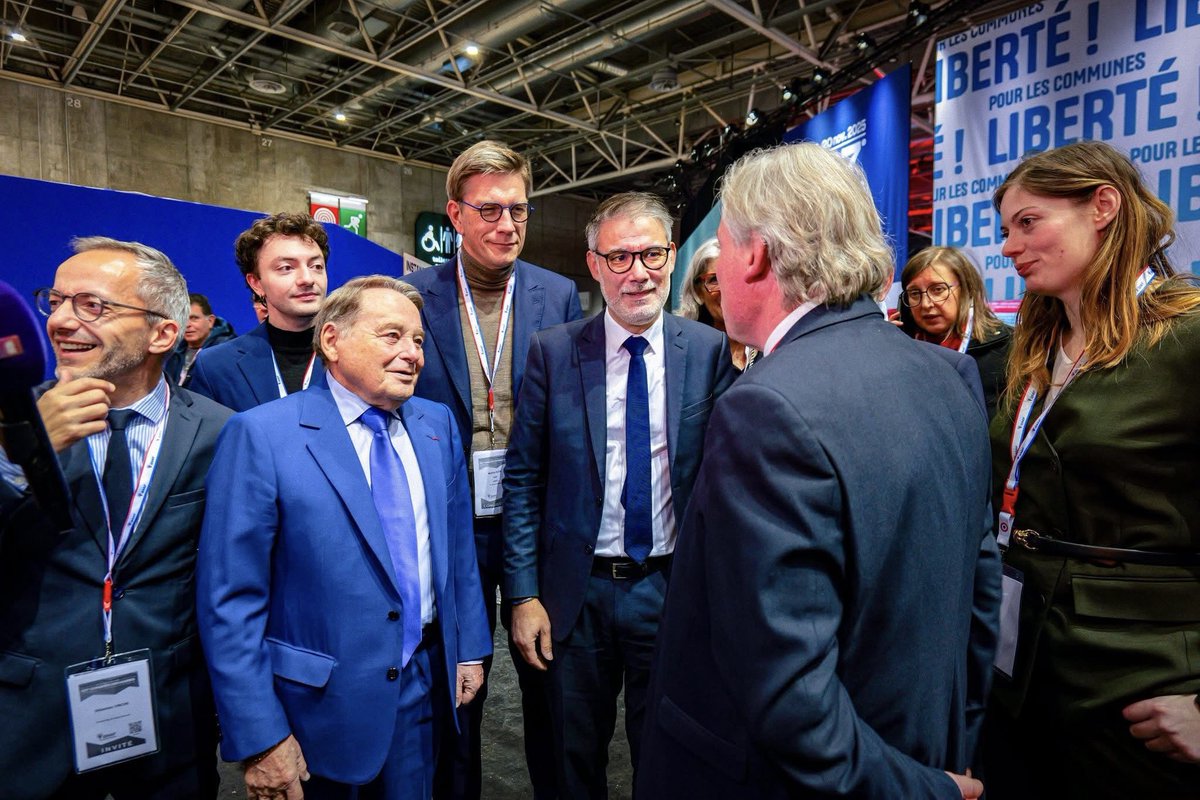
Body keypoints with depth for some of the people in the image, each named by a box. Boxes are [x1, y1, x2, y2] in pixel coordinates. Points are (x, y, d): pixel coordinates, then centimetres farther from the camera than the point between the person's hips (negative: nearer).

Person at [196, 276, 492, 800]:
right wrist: (259, 738, -14)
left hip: (422, 689, 5)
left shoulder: (438, 424, 1)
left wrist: (469, 647, 9)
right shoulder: (262, 436, -15)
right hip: (319, 701, -4)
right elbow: (230, 599, -15)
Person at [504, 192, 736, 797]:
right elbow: (523, 479, -3)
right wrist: (523, 594, -5)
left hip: (672, 589, 0)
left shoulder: (709, 351, -5)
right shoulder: (552, 351, -5)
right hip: (576, 593, 1)